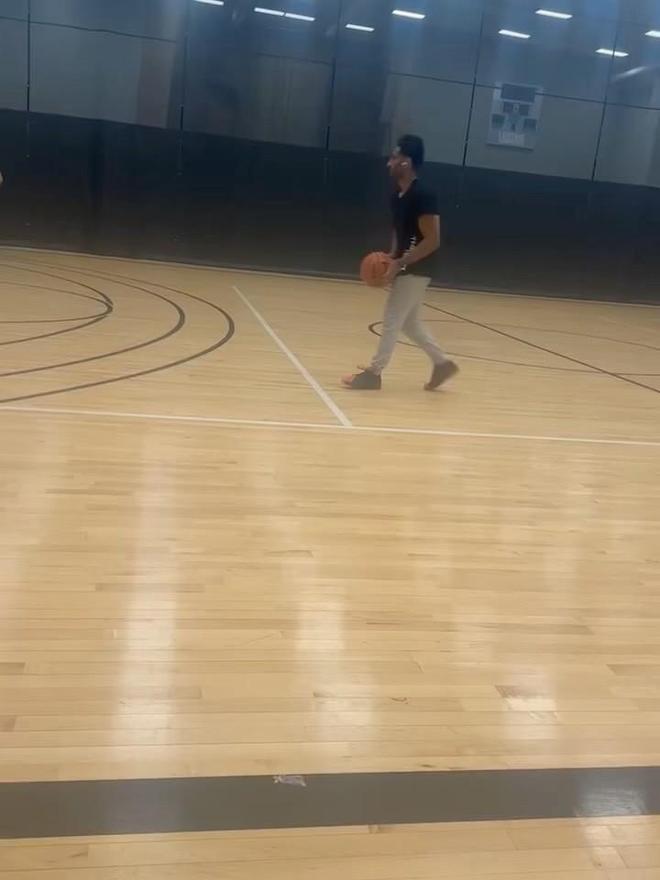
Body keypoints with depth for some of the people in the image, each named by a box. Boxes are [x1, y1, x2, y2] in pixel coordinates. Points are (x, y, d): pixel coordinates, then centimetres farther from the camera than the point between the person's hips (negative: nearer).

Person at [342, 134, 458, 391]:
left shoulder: (423, 195, -20)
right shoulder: (398, 194, 8)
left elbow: (432, 240, -22)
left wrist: (400, 263, -23)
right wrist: (392, 257, 5)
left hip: (415, 271, -9)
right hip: (406, 269, 9)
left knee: (392, 320, -3)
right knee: (409, 322, 15)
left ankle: (373, 372, 7)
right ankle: (442, 363, 25)